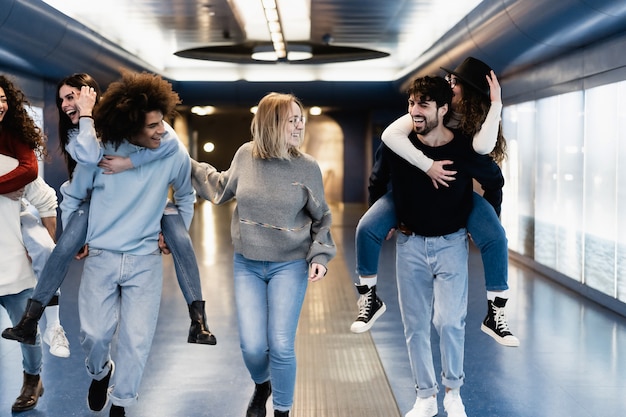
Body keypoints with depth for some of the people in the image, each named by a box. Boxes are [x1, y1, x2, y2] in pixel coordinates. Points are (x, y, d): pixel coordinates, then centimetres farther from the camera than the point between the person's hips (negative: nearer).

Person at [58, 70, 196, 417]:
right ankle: (99, 373, 40)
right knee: (95, 332, 5)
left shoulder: (175, 154, -10)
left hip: (145, 260, 0)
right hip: (100, 257, 0)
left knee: (137, 339, -2)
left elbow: (185, 196, 12)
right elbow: (71, 196, 7)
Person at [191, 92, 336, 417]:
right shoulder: (245, 156, -4)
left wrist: (320, 256, -9)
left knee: (281, 346, -3)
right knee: (252, 346, -1)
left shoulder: (307, 167, -8)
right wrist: (188, 166, 14)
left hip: (289, 267, -1)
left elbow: (321, 219, 3)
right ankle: (261, 385, 35)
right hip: (247, 265, 2)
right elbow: (222, 189, 16)